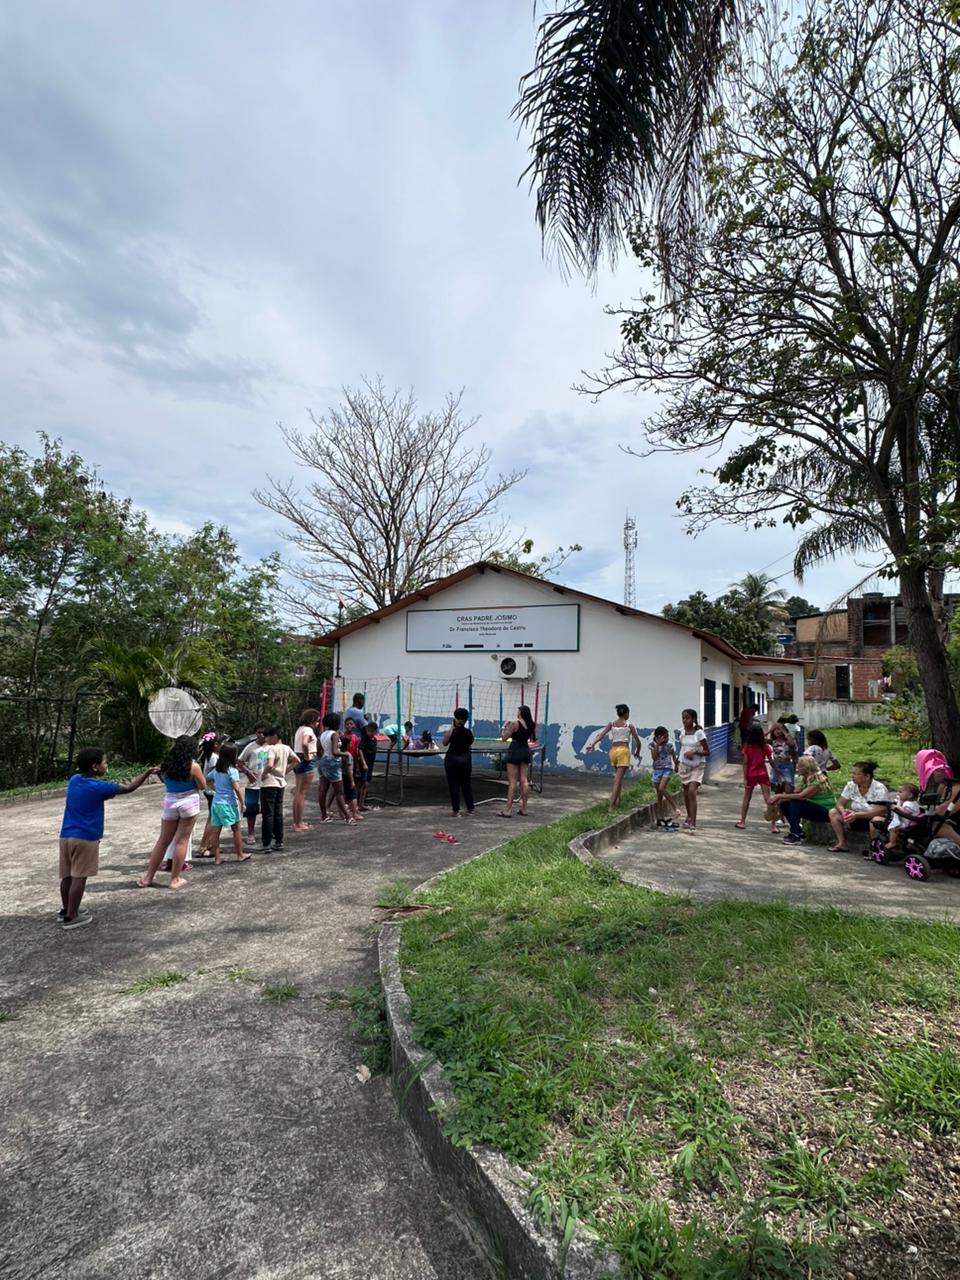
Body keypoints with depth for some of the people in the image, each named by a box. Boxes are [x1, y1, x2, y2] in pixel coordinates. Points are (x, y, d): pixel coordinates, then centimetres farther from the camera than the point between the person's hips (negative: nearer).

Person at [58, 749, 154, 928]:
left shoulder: (74, 780, 5)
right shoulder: (97, 787, -15)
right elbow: (128, 788, -8)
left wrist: (111, 790, 10)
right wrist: (147, 773, 3)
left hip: (66, 835, 7)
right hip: (85, 838, -7)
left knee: (67, 875, 16)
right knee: (79, 877, 0)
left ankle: (65, 910, 28)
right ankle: (70, 917, 5)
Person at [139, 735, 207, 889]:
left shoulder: (167, 763, 0)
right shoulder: (193, 765, -13)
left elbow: (163, 779, 17)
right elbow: (202, 786, -3)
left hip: (170, 803, 4)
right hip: (188, 803, -4)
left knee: (163, 841, 15)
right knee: (181, 841, 4)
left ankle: (147, 877, 21)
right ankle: (175, 879, 11)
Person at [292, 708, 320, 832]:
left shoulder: (300, 729, 14)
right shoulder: (308, 730, -14)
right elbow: (304, 743, -32)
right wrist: (307, 756, -20)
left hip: (298, 760, 10)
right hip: (308, 761, -10)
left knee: (297, 793, 14)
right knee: (302, 793, -5)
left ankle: (296, 821, 23)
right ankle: (299, 824, -1)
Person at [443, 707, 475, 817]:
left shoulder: (451, 731, -14)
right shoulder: (469, 732, -3)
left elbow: (445, 743, 0)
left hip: (452, 758, -4)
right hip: (466, 758, 4)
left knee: (454, 785, 3)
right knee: (467, 784, 15)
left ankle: (456, 810, 4)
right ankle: (470, 808, 21)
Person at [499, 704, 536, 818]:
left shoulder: (515, 723, -13)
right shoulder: (532, 725, 3)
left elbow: (504, 738, -8)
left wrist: (505, 726, 5)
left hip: (515, 751, -6)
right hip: (526, 751, 6)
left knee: (512, 781, -3)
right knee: (524, 780, 10)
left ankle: (508, 810, -1)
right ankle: (524, 808, 15)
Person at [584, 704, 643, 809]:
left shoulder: (611, 723, 9)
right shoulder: (629, 725, 3)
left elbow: (601, 734, -7)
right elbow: (638, 742, 5)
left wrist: (592, 744, -16)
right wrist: (637, 752, 23)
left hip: (613, 750, 4)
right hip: (623, 751, -4)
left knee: (618, 777, 23)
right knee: (619, 779, -6)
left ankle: (617, 800, 17)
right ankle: (612, 805, -12)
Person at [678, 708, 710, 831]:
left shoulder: (699, 733, -12)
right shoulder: (682, 733, 3)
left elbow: (707, 752, -10)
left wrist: (695, 752, -24)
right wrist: (680, 761, 10)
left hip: (697, 766, -5)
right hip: (684, 765, 5)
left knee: (692, 791, -18)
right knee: (686, 793, 12)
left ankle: (693, 823, -16)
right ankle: (689, 817, 34)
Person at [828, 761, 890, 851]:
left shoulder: (879, 788, -20)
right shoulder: (851, 785, -5)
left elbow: (880, 811, -29)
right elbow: (839, 804, -2)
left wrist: (856, 815, -37)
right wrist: (844, 813, -26)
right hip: (857, 818, 6)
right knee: (833, 813, -8)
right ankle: (842, 844, -10)